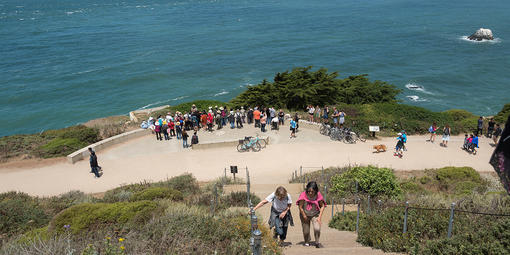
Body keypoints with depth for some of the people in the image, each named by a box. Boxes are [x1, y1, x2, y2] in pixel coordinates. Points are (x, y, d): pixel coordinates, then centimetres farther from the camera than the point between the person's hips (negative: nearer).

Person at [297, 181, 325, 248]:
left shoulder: (318, 195, -21)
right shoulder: (303, 195, -26)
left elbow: (322, 206, -7)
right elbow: (300, 207, -16)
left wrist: (320, 217, -11)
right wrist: (304, 216, -9)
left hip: (315, 215, 0)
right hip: (305, 215, 0)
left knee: (317, 229, -20)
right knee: (306, 231, 7)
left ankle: (317, 243, 5)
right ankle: (307, 242, 38)